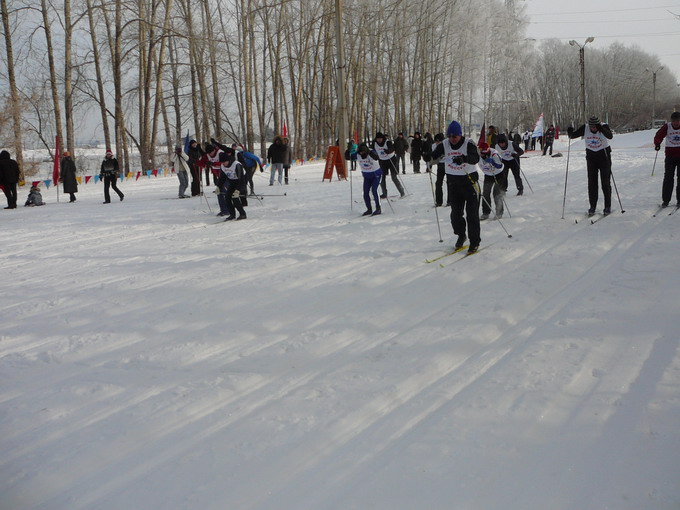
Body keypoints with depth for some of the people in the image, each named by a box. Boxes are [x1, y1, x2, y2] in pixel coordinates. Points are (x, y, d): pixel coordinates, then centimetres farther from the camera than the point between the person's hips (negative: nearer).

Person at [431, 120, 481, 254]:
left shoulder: (468, 144, -16)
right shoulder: (444, 145, -2)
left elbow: (475, 158, -31)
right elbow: (434, 156, -3)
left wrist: (464, 158, -51)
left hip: (470, 180, -4)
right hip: (453, 182, 4)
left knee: (472, 213, -2)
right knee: (456, 212, 11)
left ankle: (475, 242, 7)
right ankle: (461, 235, 34)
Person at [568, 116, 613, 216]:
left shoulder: (604, 127, -18)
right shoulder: (585, 128, -9)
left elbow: (610, 136, -36)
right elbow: (574, 135, -8)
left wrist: (601, 129, -51)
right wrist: (570, 133, -31)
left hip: (604, 156, -3)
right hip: (591, 157, 3)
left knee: (605, 182, -2)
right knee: (592, 182, 3)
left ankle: (608, 206, 7)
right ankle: (592, 206, 10)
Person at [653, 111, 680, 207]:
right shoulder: (667, 127, -4)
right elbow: (658, 136, -10)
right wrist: (657, 143, -32)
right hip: (670, 155, 0)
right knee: (668, 178, -1)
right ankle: (665, 200, 3)